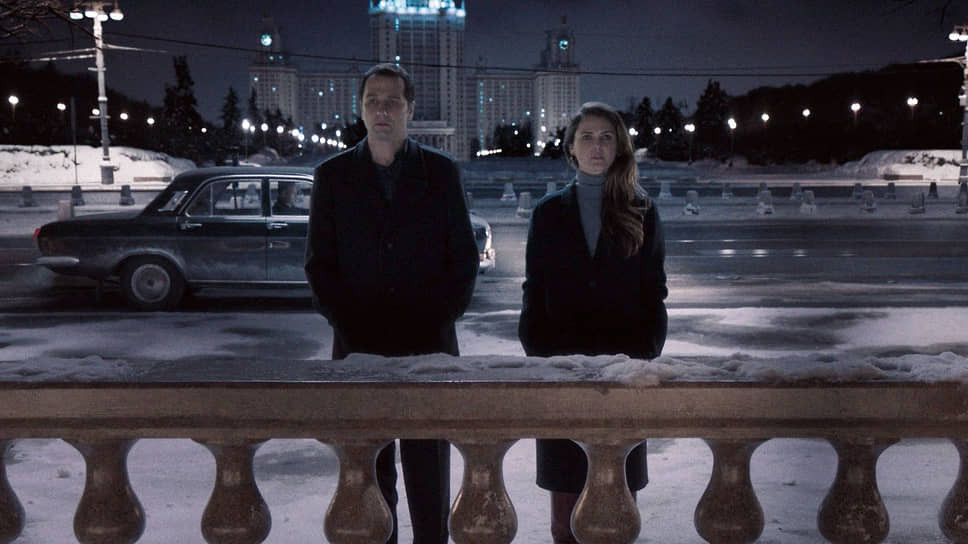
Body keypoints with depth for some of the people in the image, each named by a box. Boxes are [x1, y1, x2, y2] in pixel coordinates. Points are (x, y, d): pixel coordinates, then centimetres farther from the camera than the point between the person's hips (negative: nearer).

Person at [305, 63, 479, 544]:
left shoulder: (441, 171, 6)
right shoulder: (333, 175, 7)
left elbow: (464, 258, 5)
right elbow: (319, 264, 5)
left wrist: (436, 326, -5)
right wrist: (350, 329, -6)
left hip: (429, 346, 0)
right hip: (359, 349, 1)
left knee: (430, 470, 4)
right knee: (368, 471, 5)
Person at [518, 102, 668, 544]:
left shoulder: (641, 213, 5)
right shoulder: (549, 213, 7)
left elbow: (654, 290, 4)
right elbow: (534, 291, 6)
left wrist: (646, 352, -5)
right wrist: (536, 353, -2)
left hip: (623, 367, 0)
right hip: (561, 365, 1)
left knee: (619, 491, 4)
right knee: (564, 487, 5)